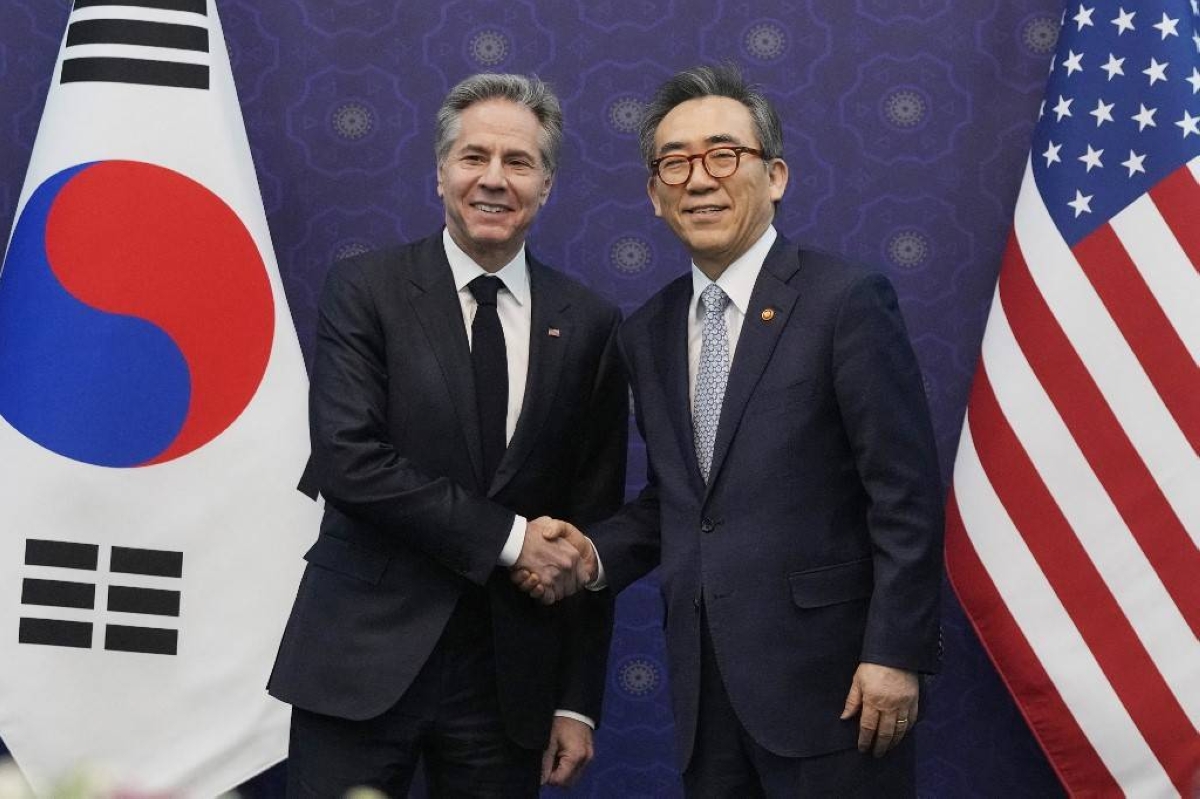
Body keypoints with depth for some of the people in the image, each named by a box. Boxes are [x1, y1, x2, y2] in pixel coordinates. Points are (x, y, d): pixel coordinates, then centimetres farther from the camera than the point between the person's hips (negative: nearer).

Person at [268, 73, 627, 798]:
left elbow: (593, 525, 6)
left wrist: (578, 702, 4)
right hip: (366, 657, -2)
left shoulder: (589, 325, 5)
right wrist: (507, 538, -14)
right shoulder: (365, 290, -1)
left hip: (509, 676, 2)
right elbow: (348, 460, -13)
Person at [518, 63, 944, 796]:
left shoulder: (846, 301, -8)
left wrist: (895, 654, -15)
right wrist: (595, 555, 0)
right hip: (705, 683, 6)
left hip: (824, 673, -6)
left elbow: (906, 493, -11)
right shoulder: (649, 332, 11)